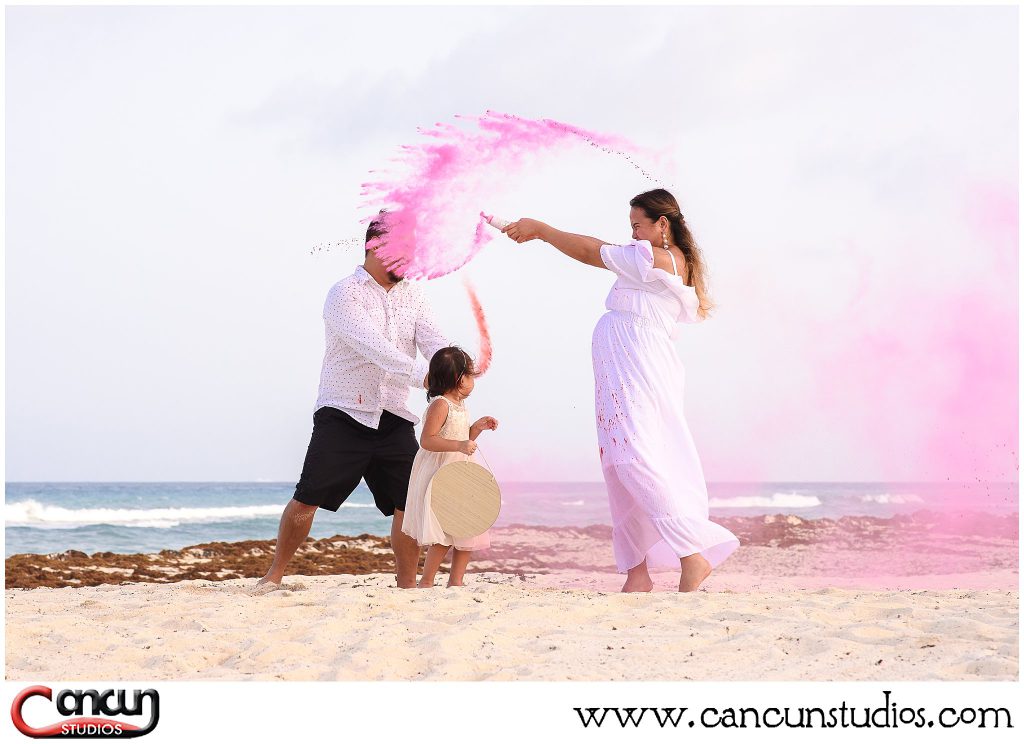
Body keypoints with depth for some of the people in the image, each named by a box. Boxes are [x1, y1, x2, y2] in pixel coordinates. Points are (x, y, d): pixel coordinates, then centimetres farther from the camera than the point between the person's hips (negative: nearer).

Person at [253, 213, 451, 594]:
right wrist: (422, 375, -33)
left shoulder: (413, 295, 12)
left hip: (394, 420, 5)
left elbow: (433, 341, -3)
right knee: (308, 497, -5)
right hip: (343, 416, -5)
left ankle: (407, 585, 9)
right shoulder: (344, 294, -7)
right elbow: (372, 347, -21)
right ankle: (274, 575, 9)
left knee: (410, 504, -1)